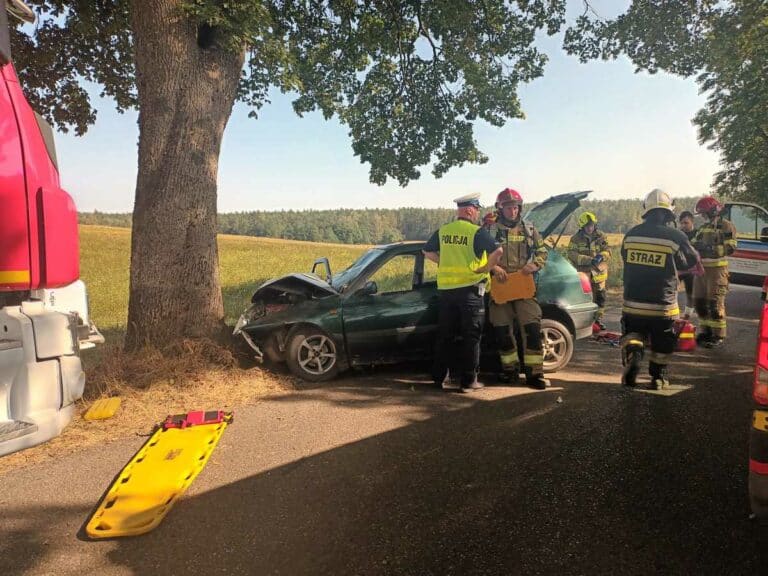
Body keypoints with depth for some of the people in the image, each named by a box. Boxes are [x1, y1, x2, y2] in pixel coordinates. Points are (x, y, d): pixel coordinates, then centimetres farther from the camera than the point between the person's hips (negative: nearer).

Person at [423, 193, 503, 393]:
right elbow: (497, 251, -22)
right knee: (471, 337, 4)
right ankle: (468, 381, 6)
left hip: (445, 288, 5)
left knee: (445, 335, 14)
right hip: (470, 288, -5)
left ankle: (439, 377, 21)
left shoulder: (443, 231, 7)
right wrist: (486, 268, -9)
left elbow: (427, 251, 18)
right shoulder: (477, 232, -9)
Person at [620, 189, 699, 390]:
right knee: (661, 346, 17)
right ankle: (658, 377, 25)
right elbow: (692, 261, 5)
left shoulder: (630, 235, -2)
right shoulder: (676, 237, -12)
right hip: (663, 306, -2)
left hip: (633, 304, 2)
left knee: (632, 335, 19)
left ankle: (631, 354, -8)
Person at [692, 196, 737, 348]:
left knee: (715, 303, -8)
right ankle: (706, 331, 22)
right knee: (699, 301, 10)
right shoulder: (703, 227, 16)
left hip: (717, 269, -8)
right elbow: (694, 244, 21)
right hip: (701, 268, 8)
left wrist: (709, 248, -27)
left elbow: (730, 248, -17)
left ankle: (718, 336, -1)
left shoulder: (726, 226, -7)